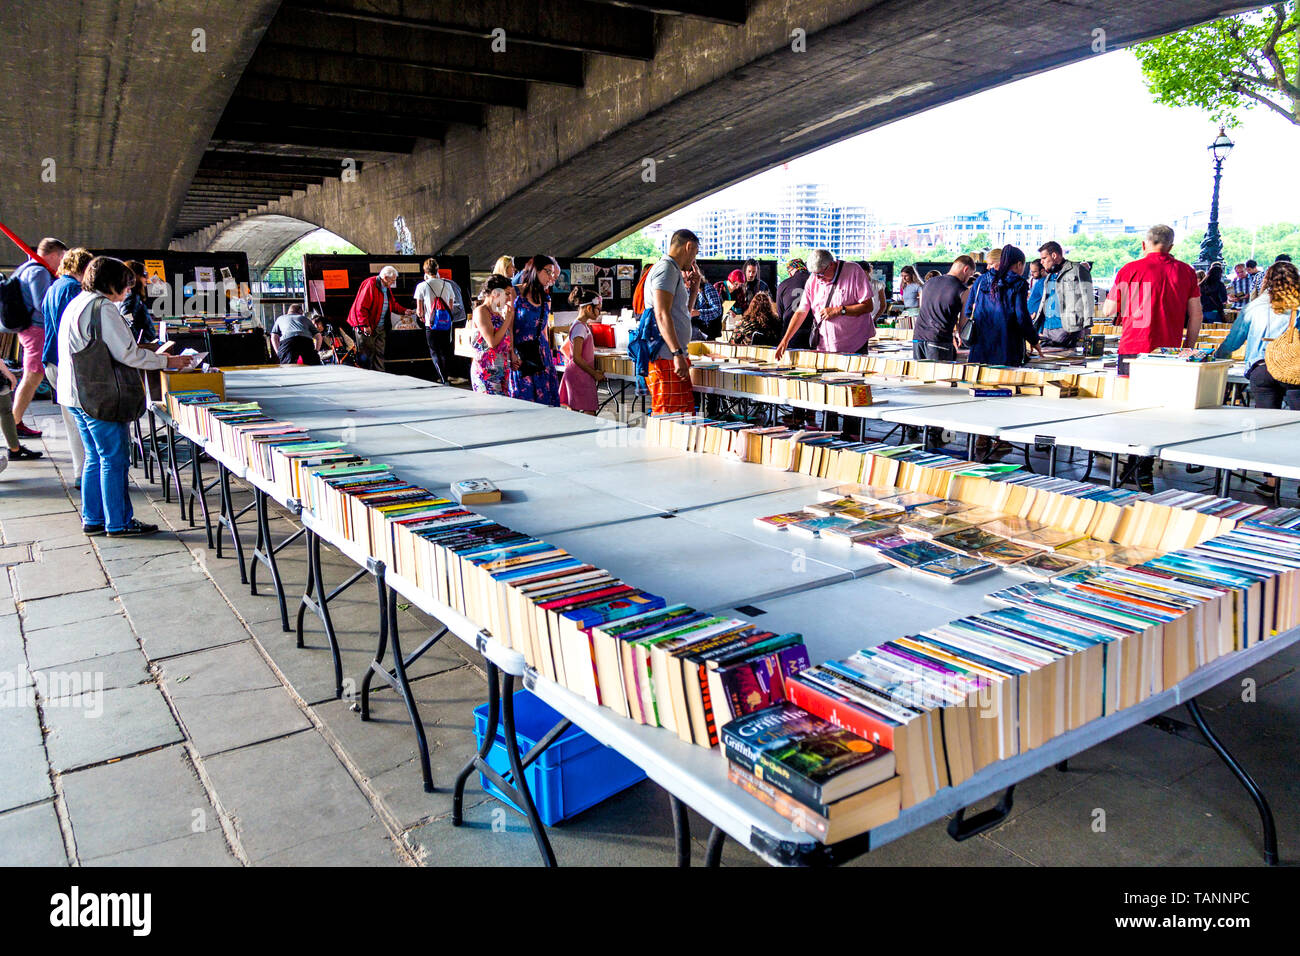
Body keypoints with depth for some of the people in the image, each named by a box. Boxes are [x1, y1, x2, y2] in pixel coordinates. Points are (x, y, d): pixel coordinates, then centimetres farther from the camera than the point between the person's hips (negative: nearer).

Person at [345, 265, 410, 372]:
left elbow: (393, 304, 23)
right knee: (366, 355, -2)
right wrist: (365, 325, -22)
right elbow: (361, 307, -20)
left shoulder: (387, 288, 10)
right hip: (367, 328, -8)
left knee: (379, 354, 8)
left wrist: (404, 311, 5)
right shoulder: (370, 285, -17)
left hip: (381, 328, 8)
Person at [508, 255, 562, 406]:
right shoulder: (515, 292, -4)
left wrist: (548, 352, 13)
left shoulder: (546, 299, 13)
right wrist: (512, 354, -18)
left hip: (541, 353, 5)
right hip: (520, 354, -5)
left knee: (544, 397, 1)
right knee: (524, 397, -5)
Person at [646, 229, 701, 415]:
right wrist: (677, 354, -26)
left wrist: (693, 289, 24)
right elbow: (662, 315, -20)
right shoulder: (666, 268, -8)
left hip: (673, 357, 11)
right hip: (666, 358, -11)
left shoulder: (673, 271, 25)